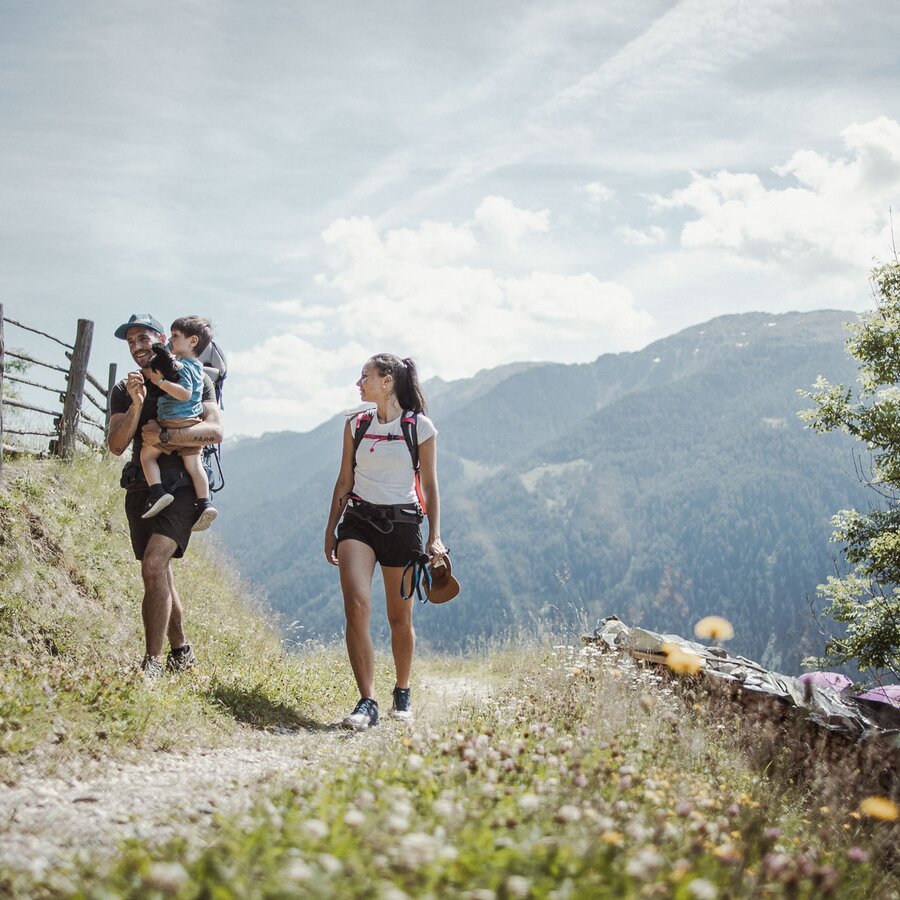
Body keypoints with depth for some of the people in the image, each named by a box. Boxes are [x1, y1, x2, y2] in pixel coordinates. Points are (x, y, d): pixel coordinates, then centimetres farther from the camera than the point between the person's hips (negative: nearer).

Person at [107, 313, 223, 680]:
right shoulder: (125, 390, 12)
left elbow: (214, 431, -11)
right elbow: (116, 445, 1)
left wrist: (164, 436, -18)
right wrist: (136, 404, -13)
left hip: (180, 485, -6)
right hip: (140, 487, 6)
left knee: (153, 565, -22)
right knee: (159, 574, 11)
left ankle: (152, 662, -21)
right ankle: (181, 652, 25)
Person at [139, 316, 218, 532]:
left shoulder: (182, 367, -12)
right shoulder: (196, 366, 16)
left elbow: (185, 393, -25)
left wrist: (161, 382, -23)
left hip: (175, 424, -8)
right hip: (193, 424, 8)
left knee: (146, 454, 4)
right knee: (193, 464, 4)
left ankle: (158, 493, -9)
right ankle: (204, 503, -6)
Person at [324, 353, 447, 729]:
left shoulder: (420, 426, 0)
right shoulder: (356, 424, 9)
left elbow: (430, 486, 2)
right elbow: (345, 480, 13)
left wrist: (434, 537, -4)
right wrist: (331, 529, 11)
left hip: (402, 524, -2)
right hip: (359, 519, 2)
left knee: (400, 619, 5)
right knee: (356, 606, -18)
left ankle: (402, 693, 28)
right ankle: (367, 702, -17)